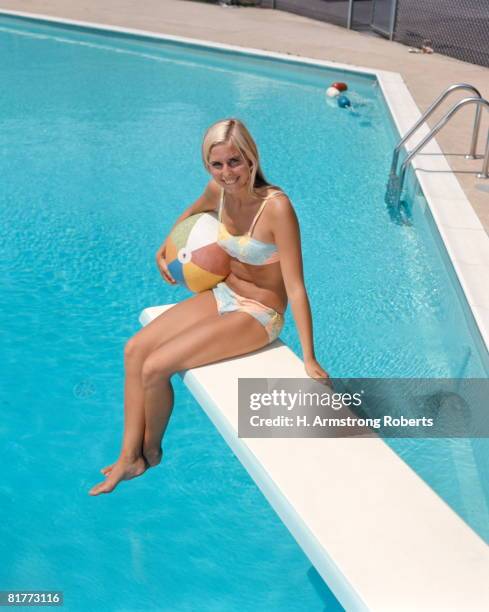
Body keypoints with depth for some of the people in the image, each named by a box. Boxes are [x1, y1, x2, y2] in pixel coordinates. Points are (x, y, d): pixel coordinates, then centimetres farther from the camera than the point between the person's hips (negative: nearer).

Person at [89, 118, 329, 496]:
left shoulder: (276, 207, -28)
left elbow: (295, 287, -27)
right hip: (222, 295, 8)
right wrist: (164, 250, 18)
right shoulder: (219, 190, -7)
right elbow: (194, 211, 21)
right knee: (135, 350, -2)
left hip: (259, 314, -7)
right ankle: (130, 457, 8)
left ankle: (151, 452, 15)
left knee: (155, 367, -15)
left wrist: (309, 360, -27)